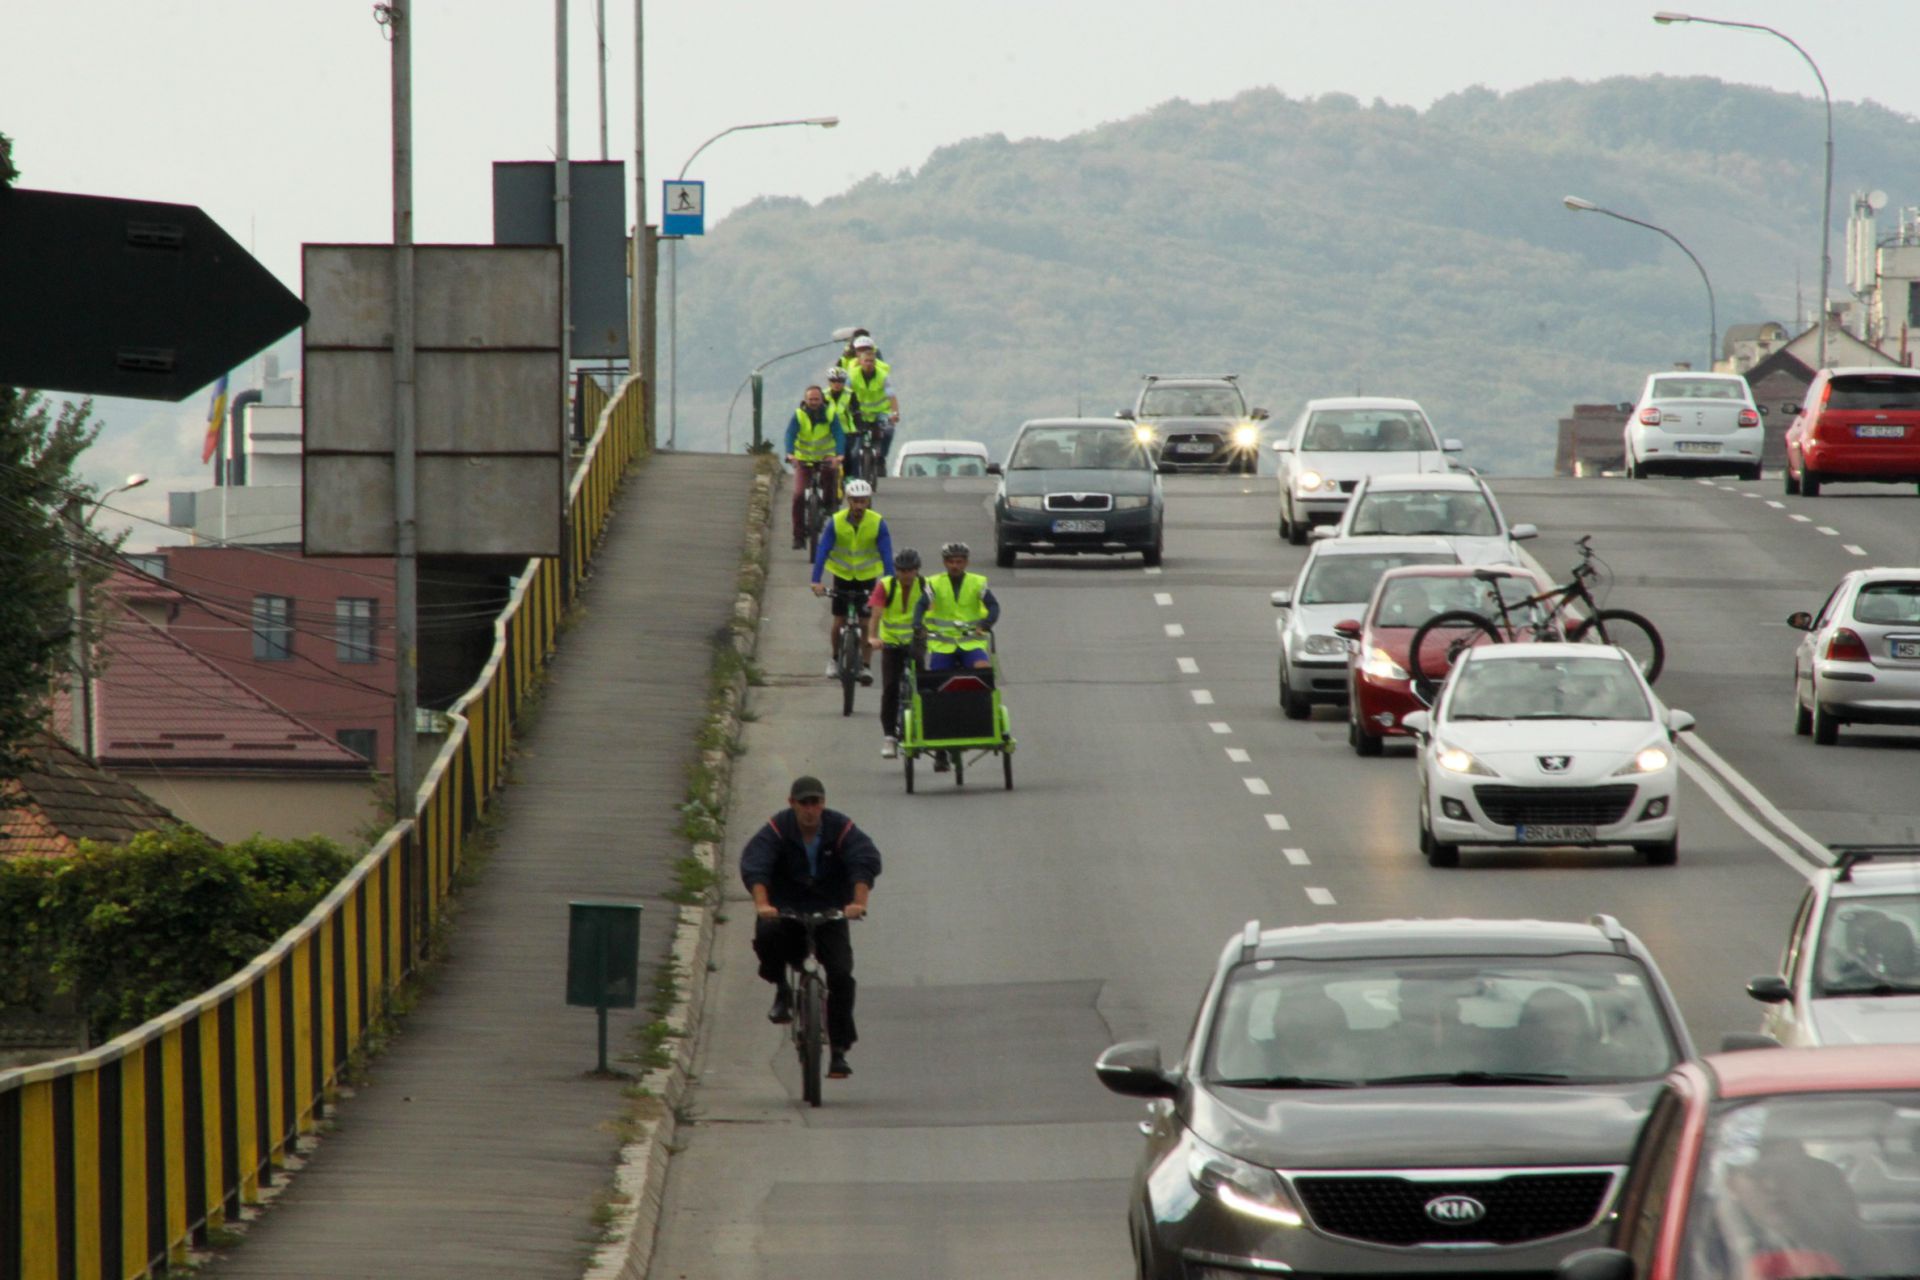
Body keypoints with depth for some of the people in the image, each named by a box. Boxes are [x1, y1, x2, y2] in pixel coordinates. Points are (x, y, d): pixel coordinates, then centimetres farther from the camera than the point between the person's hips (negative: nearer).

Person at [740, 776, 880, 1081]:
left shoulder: (841, 829, -6)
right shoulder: (776, 830, -8)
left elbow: (866, 861, -18)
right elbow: (753, 865, -21)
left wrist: (858, 901, -37)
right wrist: (762, 904, -39)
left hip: (829, 911, 1)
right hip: (785, 910, -1)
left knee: (841, 975, -16)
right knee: (766, 935, -34)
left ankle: (839, 1051, -5)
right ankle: (782, 990, -4)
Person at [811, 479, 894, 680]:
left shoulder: (878, 523, -17)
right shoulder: (836, 522, -18)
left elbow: (886, 554, -19)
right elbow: (822, 551, -21)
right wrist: (816, 581, -31)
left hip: (867, 576, 0)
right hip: (842, 574, 0)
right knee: (838, 621, 3)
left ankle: (865, 665, 5)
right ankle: (834, 659, 26)